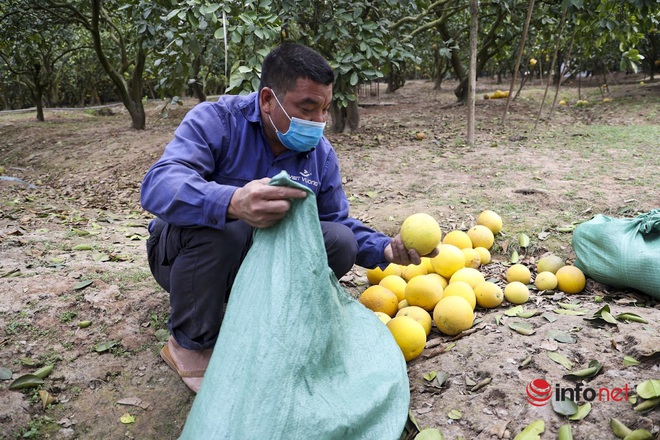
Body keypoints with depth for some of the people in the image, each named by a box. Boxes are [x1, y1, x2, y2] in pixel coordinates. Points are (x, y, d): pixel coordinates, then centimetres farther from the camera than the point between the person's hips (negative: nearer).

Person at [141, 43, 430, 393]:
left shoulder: (321, 153, -3)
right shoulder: (216, 121, -20)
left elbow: (337, 221, 5)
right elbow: (158, 185, -36)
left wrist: (386, 249, -15)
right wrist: (231, 202, -57)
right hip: (183, 255, -4)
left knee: (340, 243, -16)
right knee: (219, 225, -37)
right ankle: (191, 345, -13)